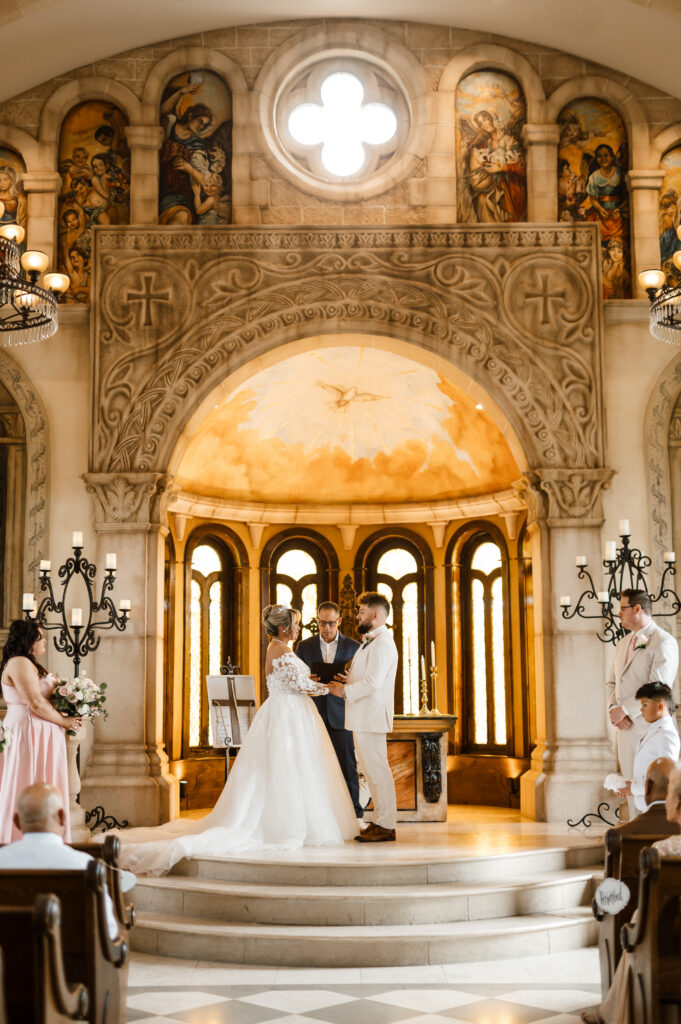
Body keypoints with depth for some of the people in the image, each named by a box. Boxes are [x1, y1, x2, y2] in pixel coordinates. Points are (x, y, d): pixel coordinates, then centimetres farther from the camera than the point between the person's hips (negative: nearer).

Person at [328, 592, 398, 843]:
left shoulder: (382, 643, -14)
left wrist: (345, 691, -13)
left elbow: (374, 681, -22)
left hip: (371, 716, -11)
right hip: (362, 717, 11)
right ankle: (381, 820, 18)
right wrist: (349, 680, 8)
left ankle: (386, 826, -4)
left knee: (377, 769, -8)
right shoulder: (371, 642, 20)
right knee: (370, 769, 13)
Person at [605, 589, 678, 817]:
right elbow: (611, 682, 17)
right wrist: (613, 709, -3)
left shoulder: (664, 642, -9)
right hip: (625, 727, 8)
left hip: (650, 728, -8)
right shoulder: (623, 643, 17)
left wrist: (624, 710, -15)